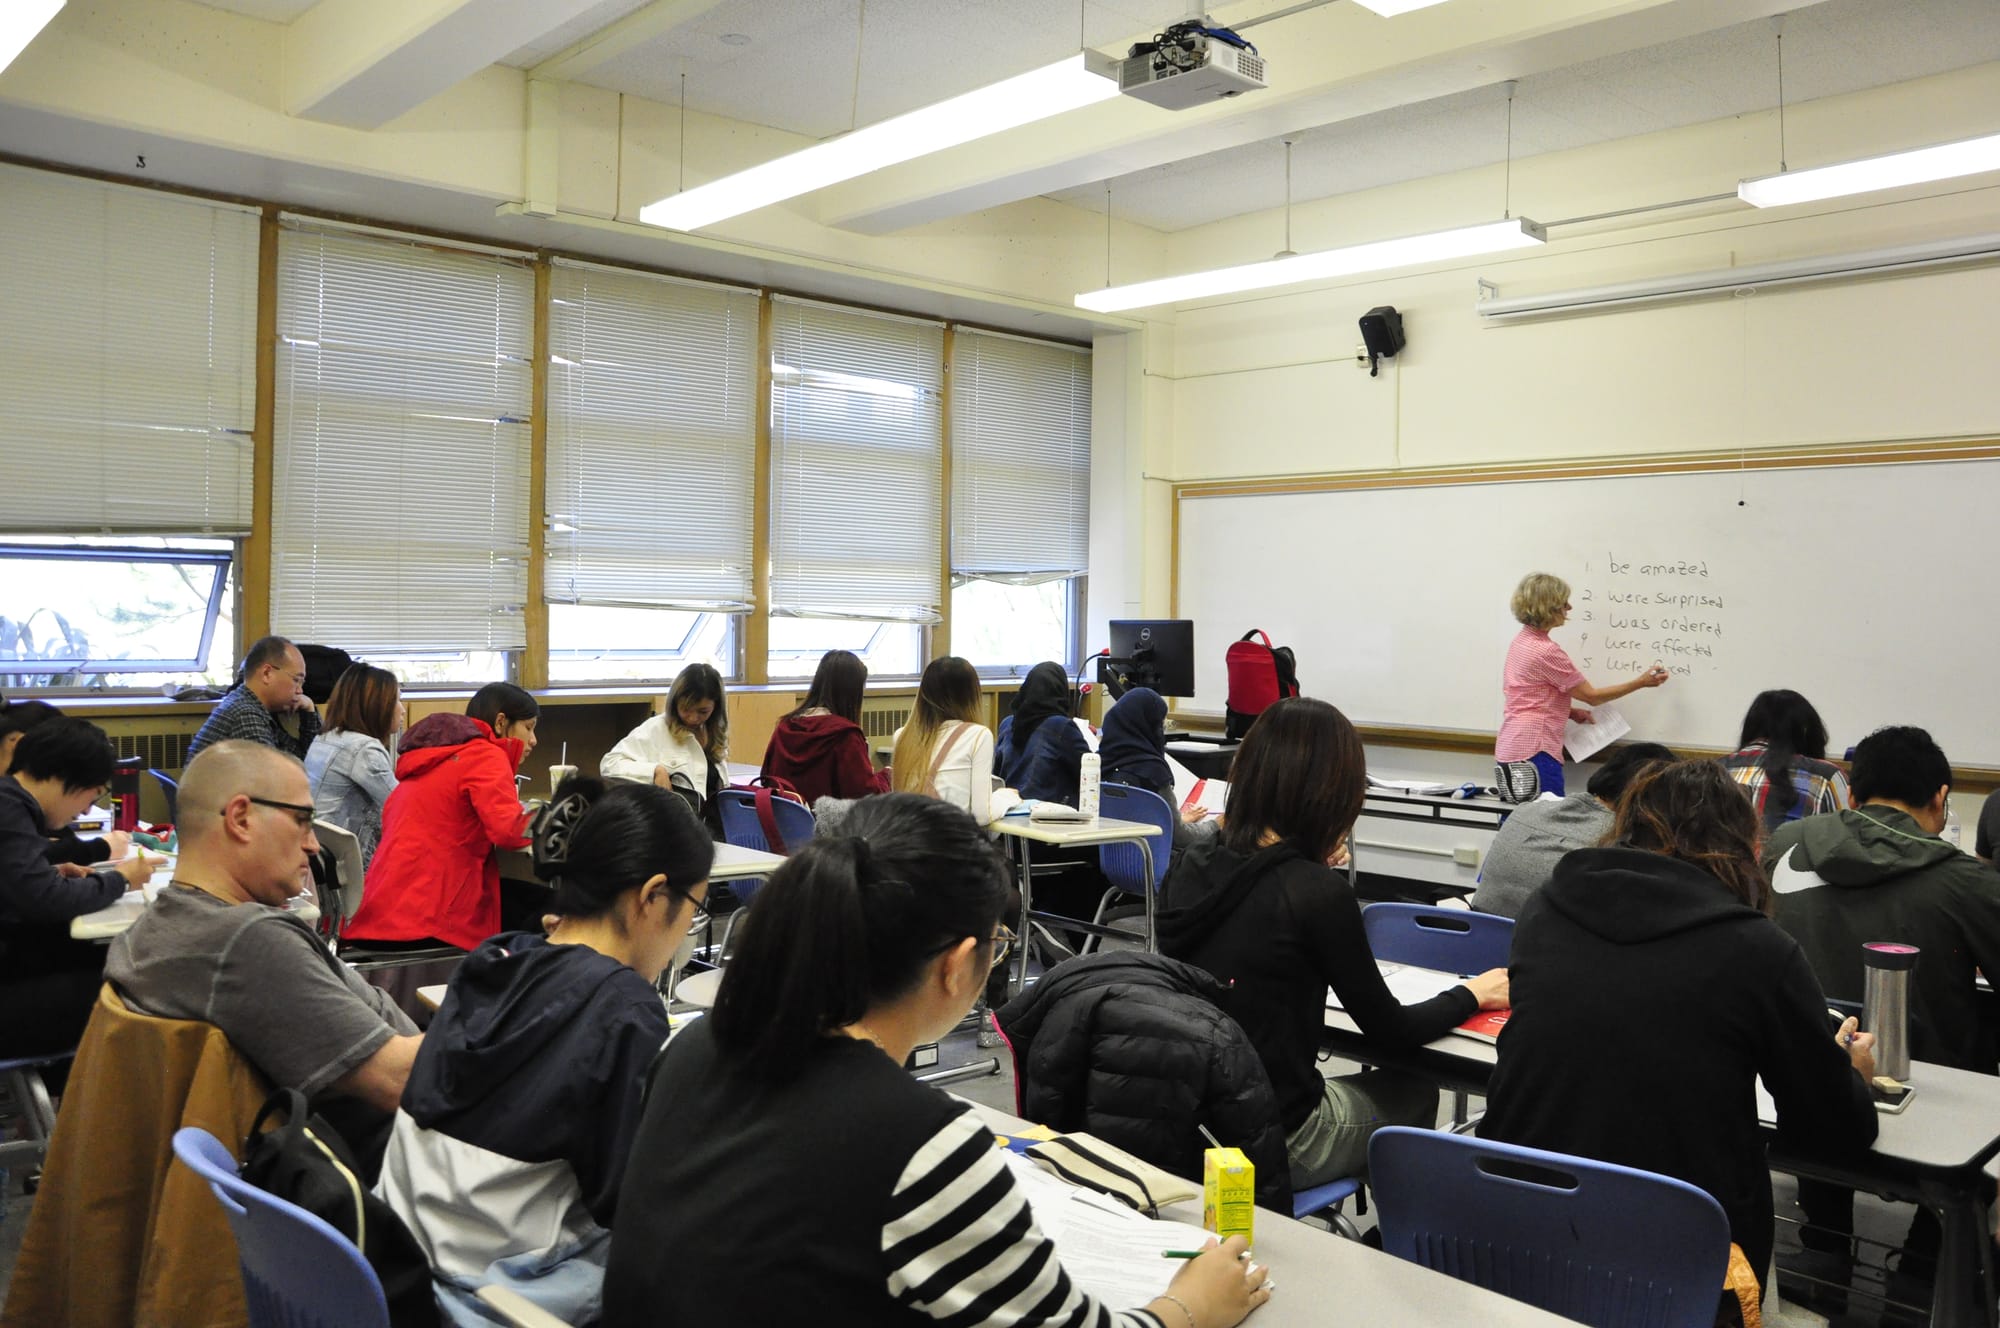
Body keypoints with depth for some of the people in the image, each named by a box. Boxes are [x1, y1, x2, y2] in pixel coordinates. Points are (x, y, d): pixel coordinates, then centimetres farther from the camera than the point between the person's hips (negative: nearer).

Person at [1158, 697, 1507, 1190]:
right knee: (1416, 1094, 23)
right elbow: (1389, 1028, -8)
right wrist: (1472, 995, 8)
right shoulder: (1320, 894, -21)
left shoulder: (1190, 867, -4)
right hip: (1273, 1142, -5)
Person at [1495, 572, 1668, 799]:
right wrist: (1641, 682, 2)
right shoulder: (1546, 651, -16)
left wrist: (1572, 712, 10)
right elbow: (1592, 696, -6)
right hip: (1533, 751, -10)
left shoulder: (1522, 640, 11)